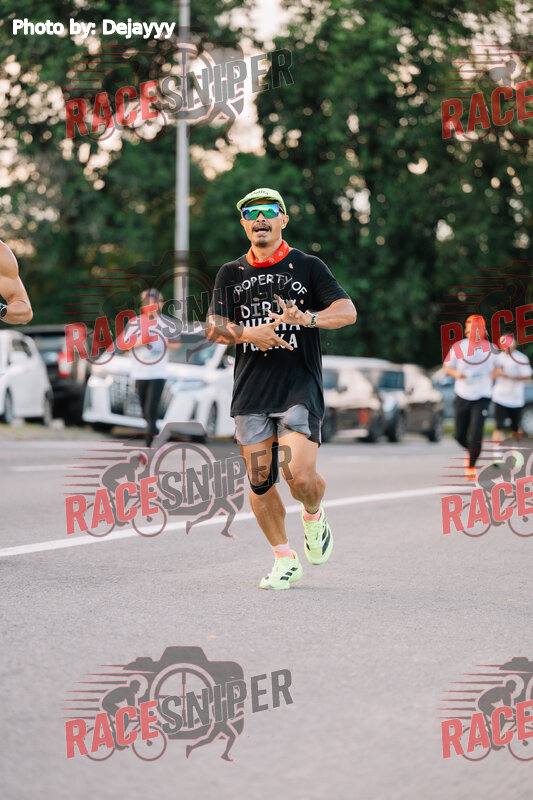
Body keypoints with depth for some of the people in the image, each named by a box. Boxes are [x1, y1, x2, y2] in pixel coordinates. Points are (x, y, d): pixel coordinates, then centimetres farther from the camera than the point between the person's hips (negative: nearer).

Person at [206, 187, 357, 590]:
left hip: (300, 389, -3)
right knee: (260, 481, 1)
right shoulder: (232, 273, 13)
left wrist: (308, 318, -24)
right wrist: (247, 334, -14)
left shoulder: (308, 267, 5)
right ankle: (285, 560, 17)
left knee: (301, 477, -16)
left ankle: (314, 518, 18)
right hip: (250, 392, 3)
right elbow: (214, 326, 7)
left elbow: (348, 311, -5)